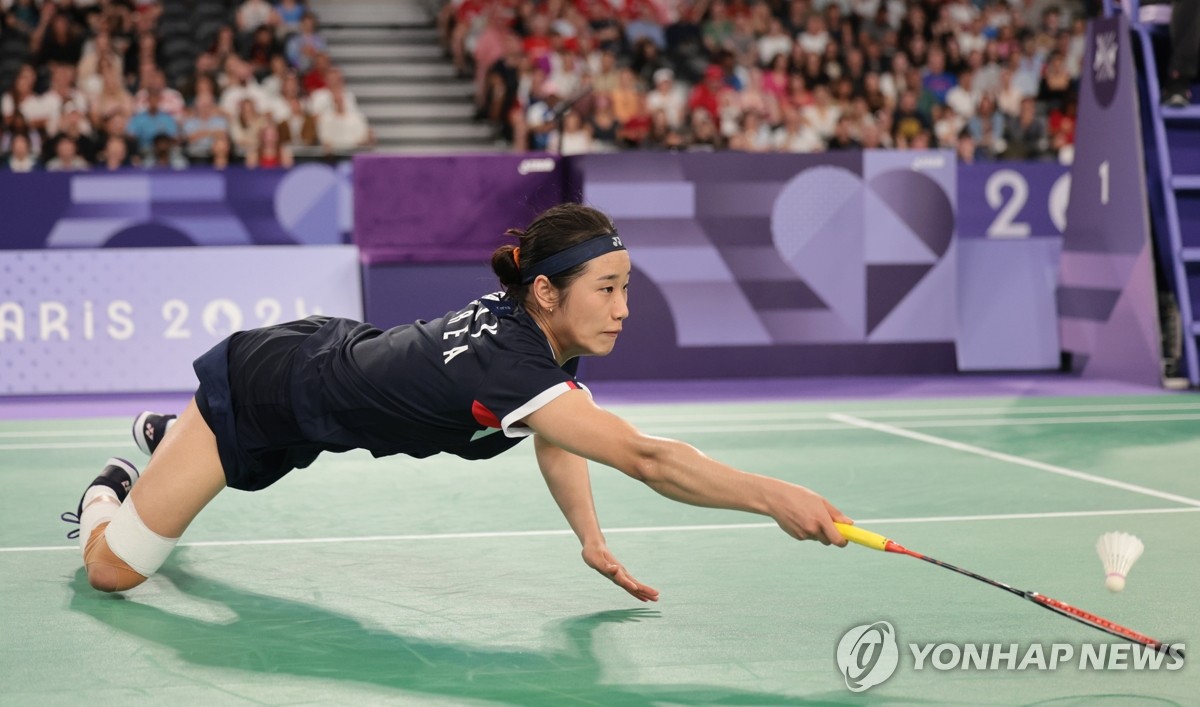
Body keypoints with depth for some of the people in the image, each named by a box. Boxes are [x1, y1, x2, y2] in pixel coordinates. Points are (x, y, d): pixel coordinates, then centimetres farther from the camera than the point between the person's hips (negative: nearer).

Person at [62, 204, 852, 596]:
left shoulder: (526, 319, -17)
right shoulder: (509, 364, -42)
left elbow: (558, 440, 3)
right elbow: (646, 457, -52)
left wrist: (593, 539, -7)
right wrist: (772, 495, -56)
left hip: (327, 347, 9)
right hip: (267, 382, -8)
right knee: (113, 567, -4)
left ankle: (166, 435, 69)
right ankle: (110, 491, 26)